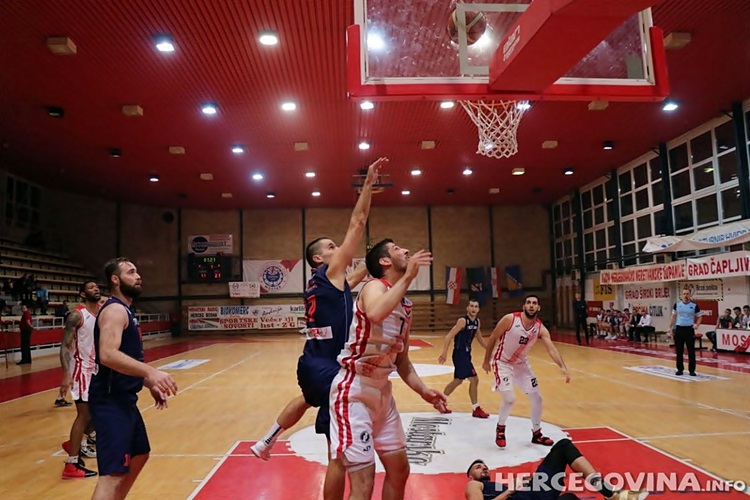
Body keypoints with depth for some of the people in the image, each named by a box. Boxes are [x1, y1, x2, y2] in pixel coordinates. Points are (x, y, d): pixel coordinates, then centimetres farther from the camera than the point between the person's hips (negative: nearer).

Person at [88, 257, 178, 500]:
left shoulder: (125, 311, 17)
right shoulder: (115, 310, -15)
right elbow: (108, 355, -31)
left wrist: (151, 385, 17)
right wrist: (150, 372, -39)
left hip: (124, 398, 11)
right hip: (111, 401, -11)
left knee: (139, 455, 25)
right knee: (114, 473, -13)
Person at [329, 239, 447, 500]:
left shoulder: (406, 306, 10)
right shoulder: (375, 286, -14)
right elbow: (375, 314, -40)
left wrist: (423, 391, 5)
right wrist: (408, 277, -30)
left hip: (382, 390, 9)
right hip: (354, 390, -9)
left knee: (400, 471, 18)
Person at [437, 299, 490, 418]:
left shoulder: (477, 322, 7)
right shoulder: (463, 321, -18)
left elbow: (479, 338, 22)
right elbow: (449, 336, -22)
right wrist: (444, 352, -29)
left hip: (466, 354, 9)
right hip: (459, 354, -9)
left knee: (458, 380, 18)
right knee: (474, 379, -8)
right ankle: (476, 409, 4)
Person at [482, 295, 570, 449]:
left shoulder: (541, 328, -13)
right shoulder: (510, 319, -24)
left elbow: (552, 349, -25)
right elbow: (493, 338, -13)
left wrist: (563, 367, -42)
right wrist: (486, 361, -7)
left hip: (521, 364, 5)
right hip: (502, 363, -5)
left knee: (537, 398, 7)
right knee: (510, 399, -17)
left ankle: (536, 434, 26)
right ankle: (500, 429, 11)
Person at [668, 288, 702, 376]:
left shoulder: (694, 306, 0)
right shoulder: (677, 305, 5)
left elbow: (699, 318, 7)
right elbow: (673, 317, 11)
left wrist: (697, 324, -12)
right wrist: (670, 327, 4)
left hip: (689, 329, -1)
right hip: (679, 329, 2)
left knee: (691, 351, 1)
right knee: (679, 351, 5)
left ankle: (692, 370, 9)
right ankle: (680, 369, 14)